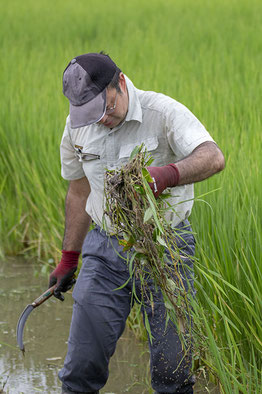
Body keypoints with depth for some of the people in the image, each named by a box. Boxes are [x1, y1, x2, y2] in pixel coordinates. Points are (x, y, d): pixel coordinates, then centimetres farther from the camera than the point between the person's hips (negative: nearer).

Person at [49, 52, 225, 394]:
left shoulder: (163, 112, -14)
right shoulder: (77, 126, 2)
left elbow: (213, 157, -30)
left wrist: (167, 175, -49)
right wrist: (69, 258, 22)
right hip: (106, 247, 3)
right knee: (82, 365, 0)